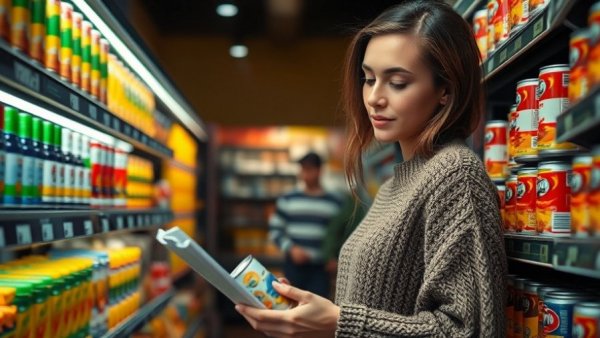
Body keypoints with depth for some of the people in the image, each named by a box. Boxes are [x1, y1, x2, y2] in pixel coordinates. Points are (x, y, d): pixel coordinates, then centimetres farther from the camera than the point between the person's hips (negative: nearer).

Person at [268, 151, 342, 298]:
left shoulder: (334, 203, 5)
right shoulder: (287, 200, 7)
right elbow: (275, 230, 6)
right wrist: (291, 248, -9)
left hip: (320, 268, -1)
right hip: (294, 266, 1)